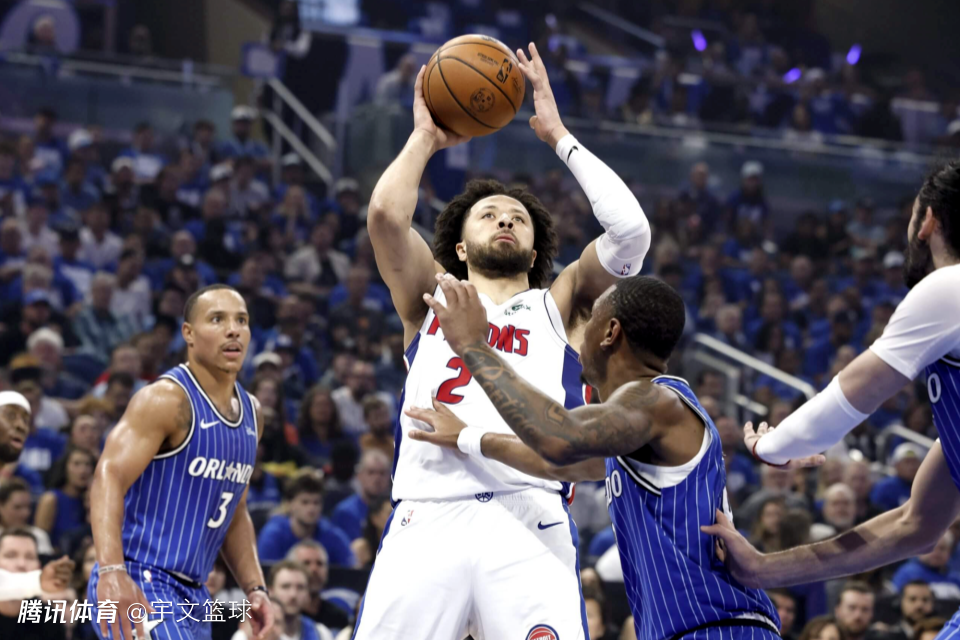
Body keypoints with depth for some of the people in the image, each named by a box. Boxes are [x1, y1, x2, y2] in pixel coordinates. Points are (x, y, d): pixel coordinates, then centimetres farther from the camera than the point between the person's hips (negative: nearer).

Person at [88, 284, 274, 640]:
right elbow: (109, 479, -23)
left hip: (192, 594, 9)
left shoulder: (251, 414, 14)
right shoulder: (167, 399, -12)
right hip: (138, 586, -9)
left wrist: (255, 588, 12)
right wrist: (111, 571, -37)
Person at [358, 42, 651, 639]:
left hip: (529, 526, -1)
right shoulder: (431, 301, 24)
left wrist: (559, 135, 16)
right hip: (427, 521, 1)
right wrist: (426, 137, 22)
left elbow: (631, 228, 8)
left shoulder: (560, 306, 24)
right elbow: (386, 214, 7)